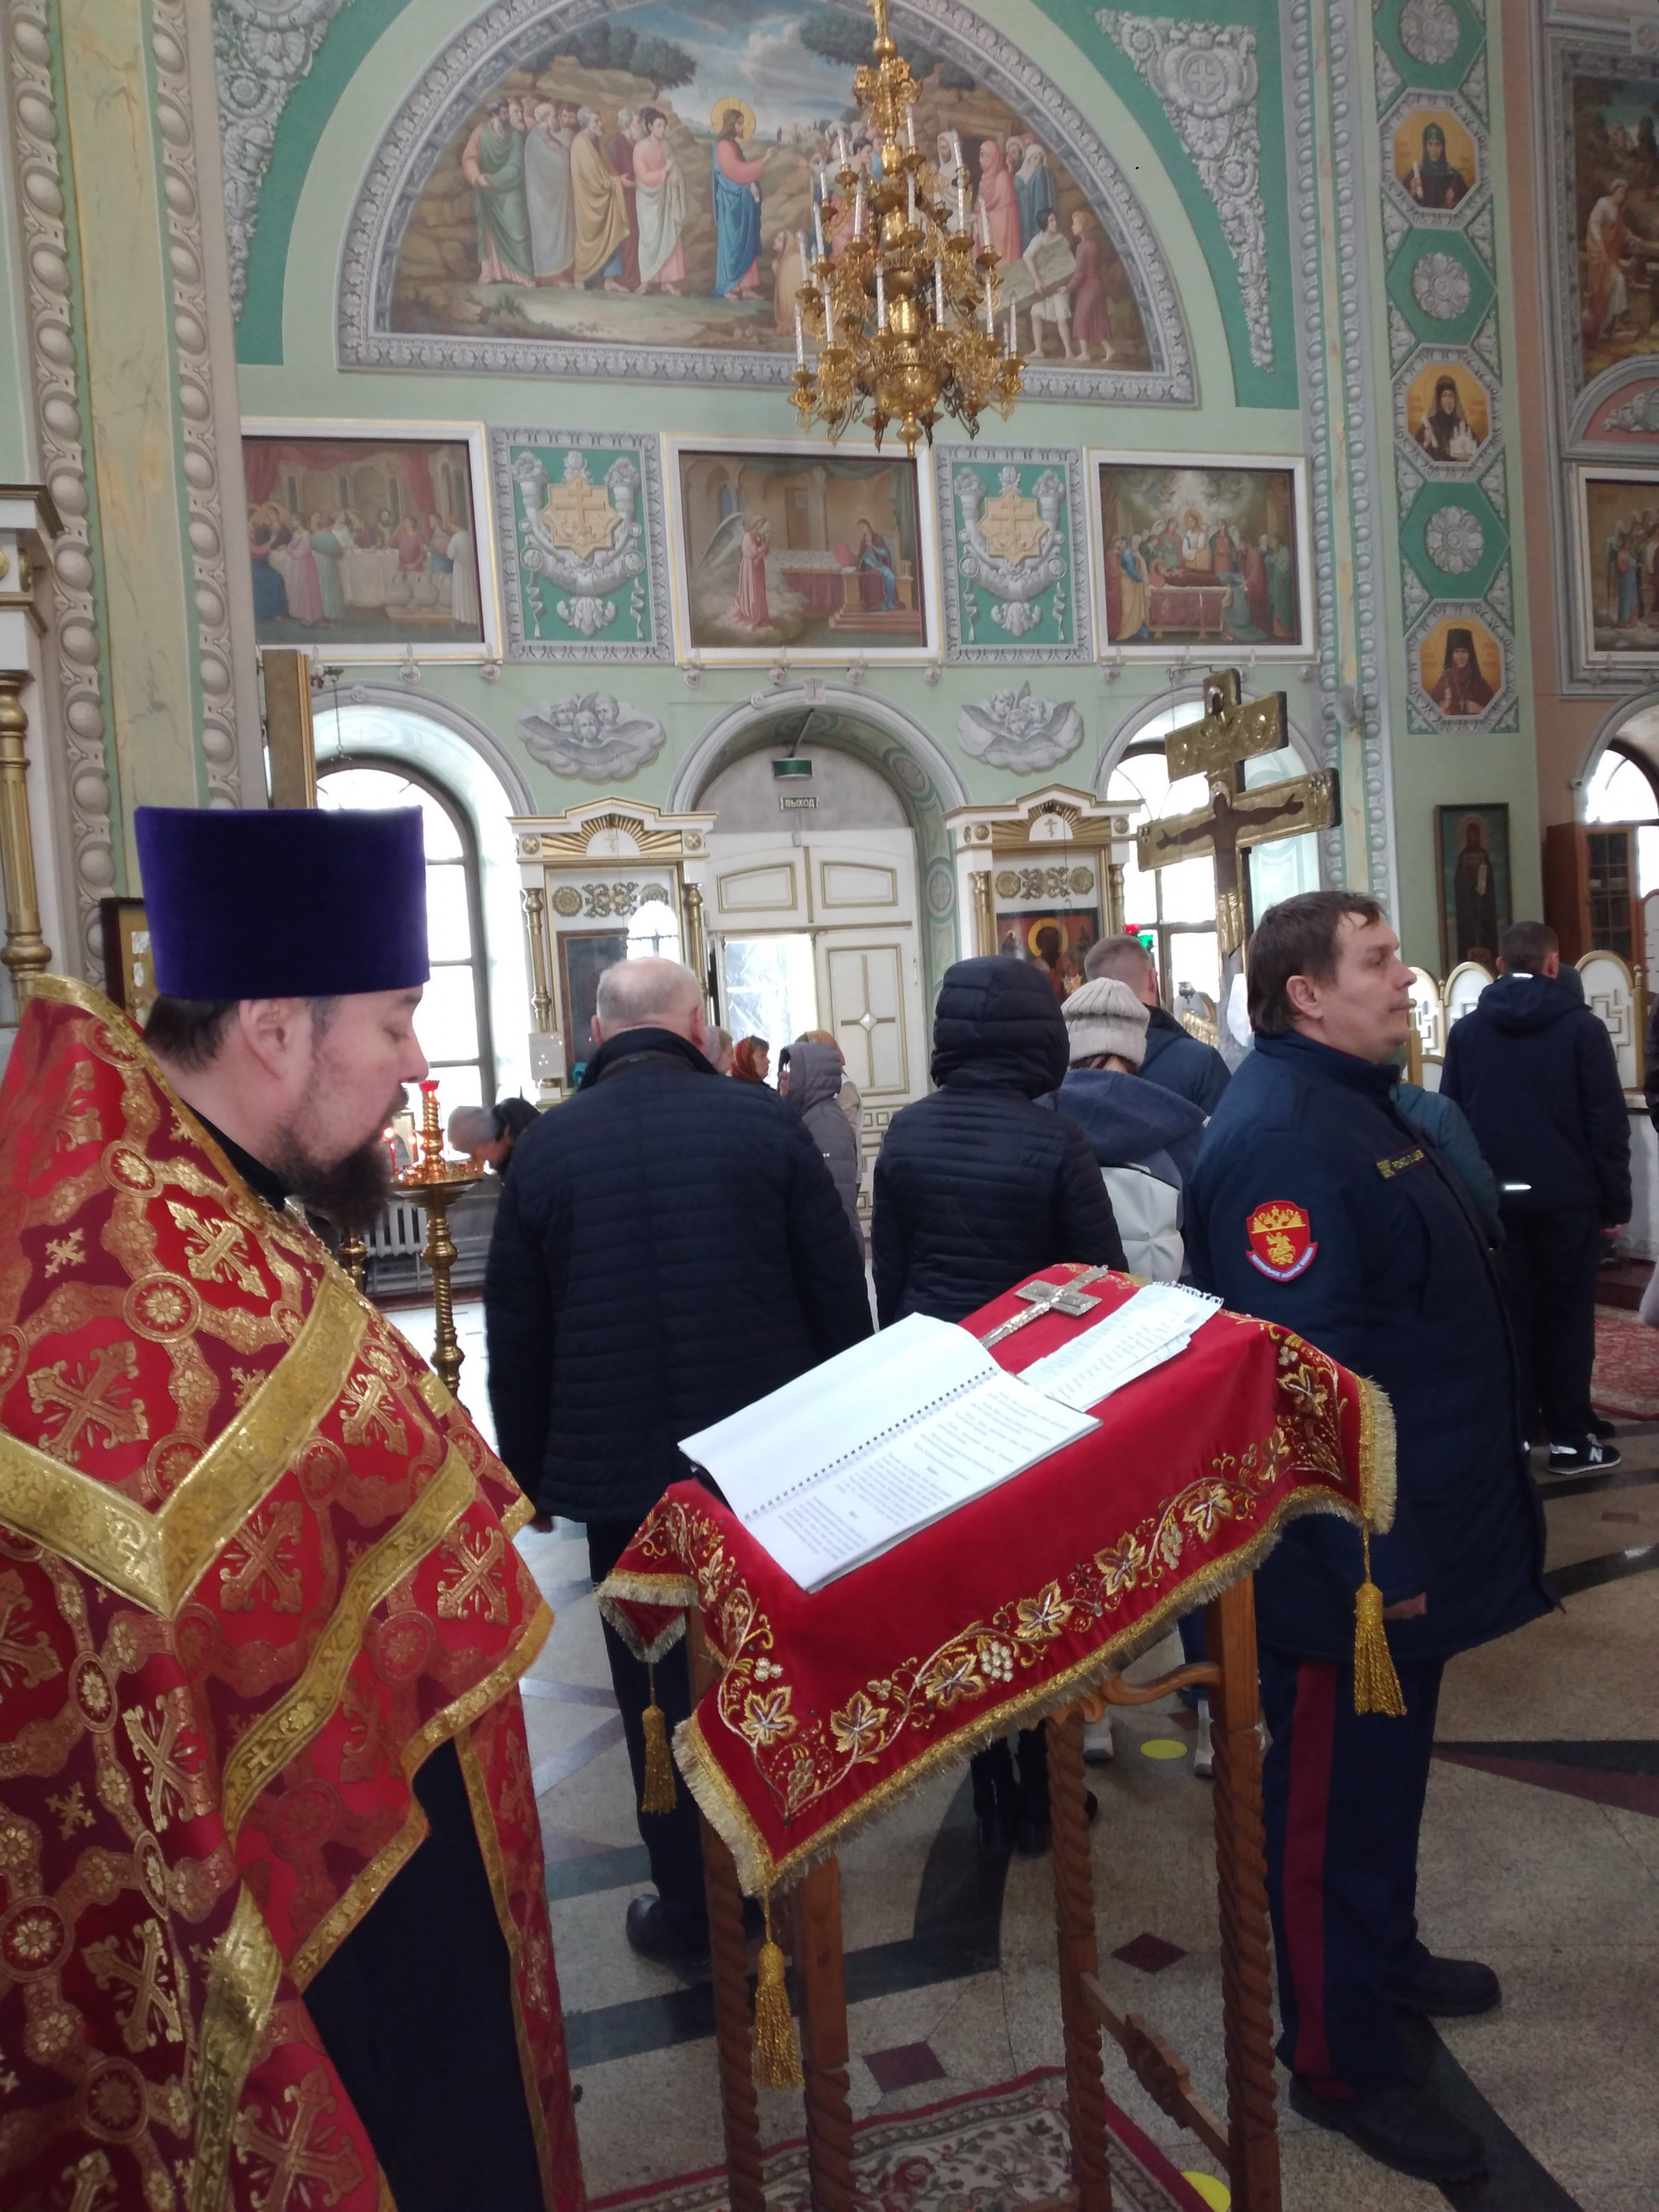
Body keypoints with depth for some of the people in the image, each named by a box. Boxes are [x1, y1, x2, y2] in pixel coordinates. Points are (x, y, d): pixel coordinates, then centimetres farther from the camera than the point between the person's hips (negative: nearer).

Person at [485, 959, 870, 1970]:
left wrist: (528, 1472, 13)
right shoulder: (764, 1122, -8)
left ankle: (692, 1913, 27)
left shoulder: (547, 1146, -5)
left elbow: (515, 1337, 1)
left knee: (661, 1694, 15)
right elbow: (841, 1294, -4)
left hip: (622, 1469, 0)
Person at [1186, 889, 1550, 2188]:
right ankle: (1339, 2061, 24)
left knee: (1387, 1759, 26)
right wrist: (1373, 1557, -25)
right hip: (1352, 1558, -10)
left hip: (1409, 1530, 11)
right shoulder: (1280, 1137, -25)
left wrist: (1427, 1529, 21)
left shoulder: (1351, 1103, 10)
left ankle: (1385, 1953, 47)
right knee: (1334, 1794, 6)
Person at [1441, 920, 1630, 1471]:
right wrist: (1616, 1201, 0)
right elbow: (1607, 1122, -5)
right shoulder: (1581, 1027, -4)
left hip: (1493, 1198, 3)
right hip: (1565, 1197, -2)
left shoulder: (1466, 1031, 5)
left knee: (1508, 1315, 8)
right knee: (1566, 1315, 5)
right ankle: (1569, 1438, 9)